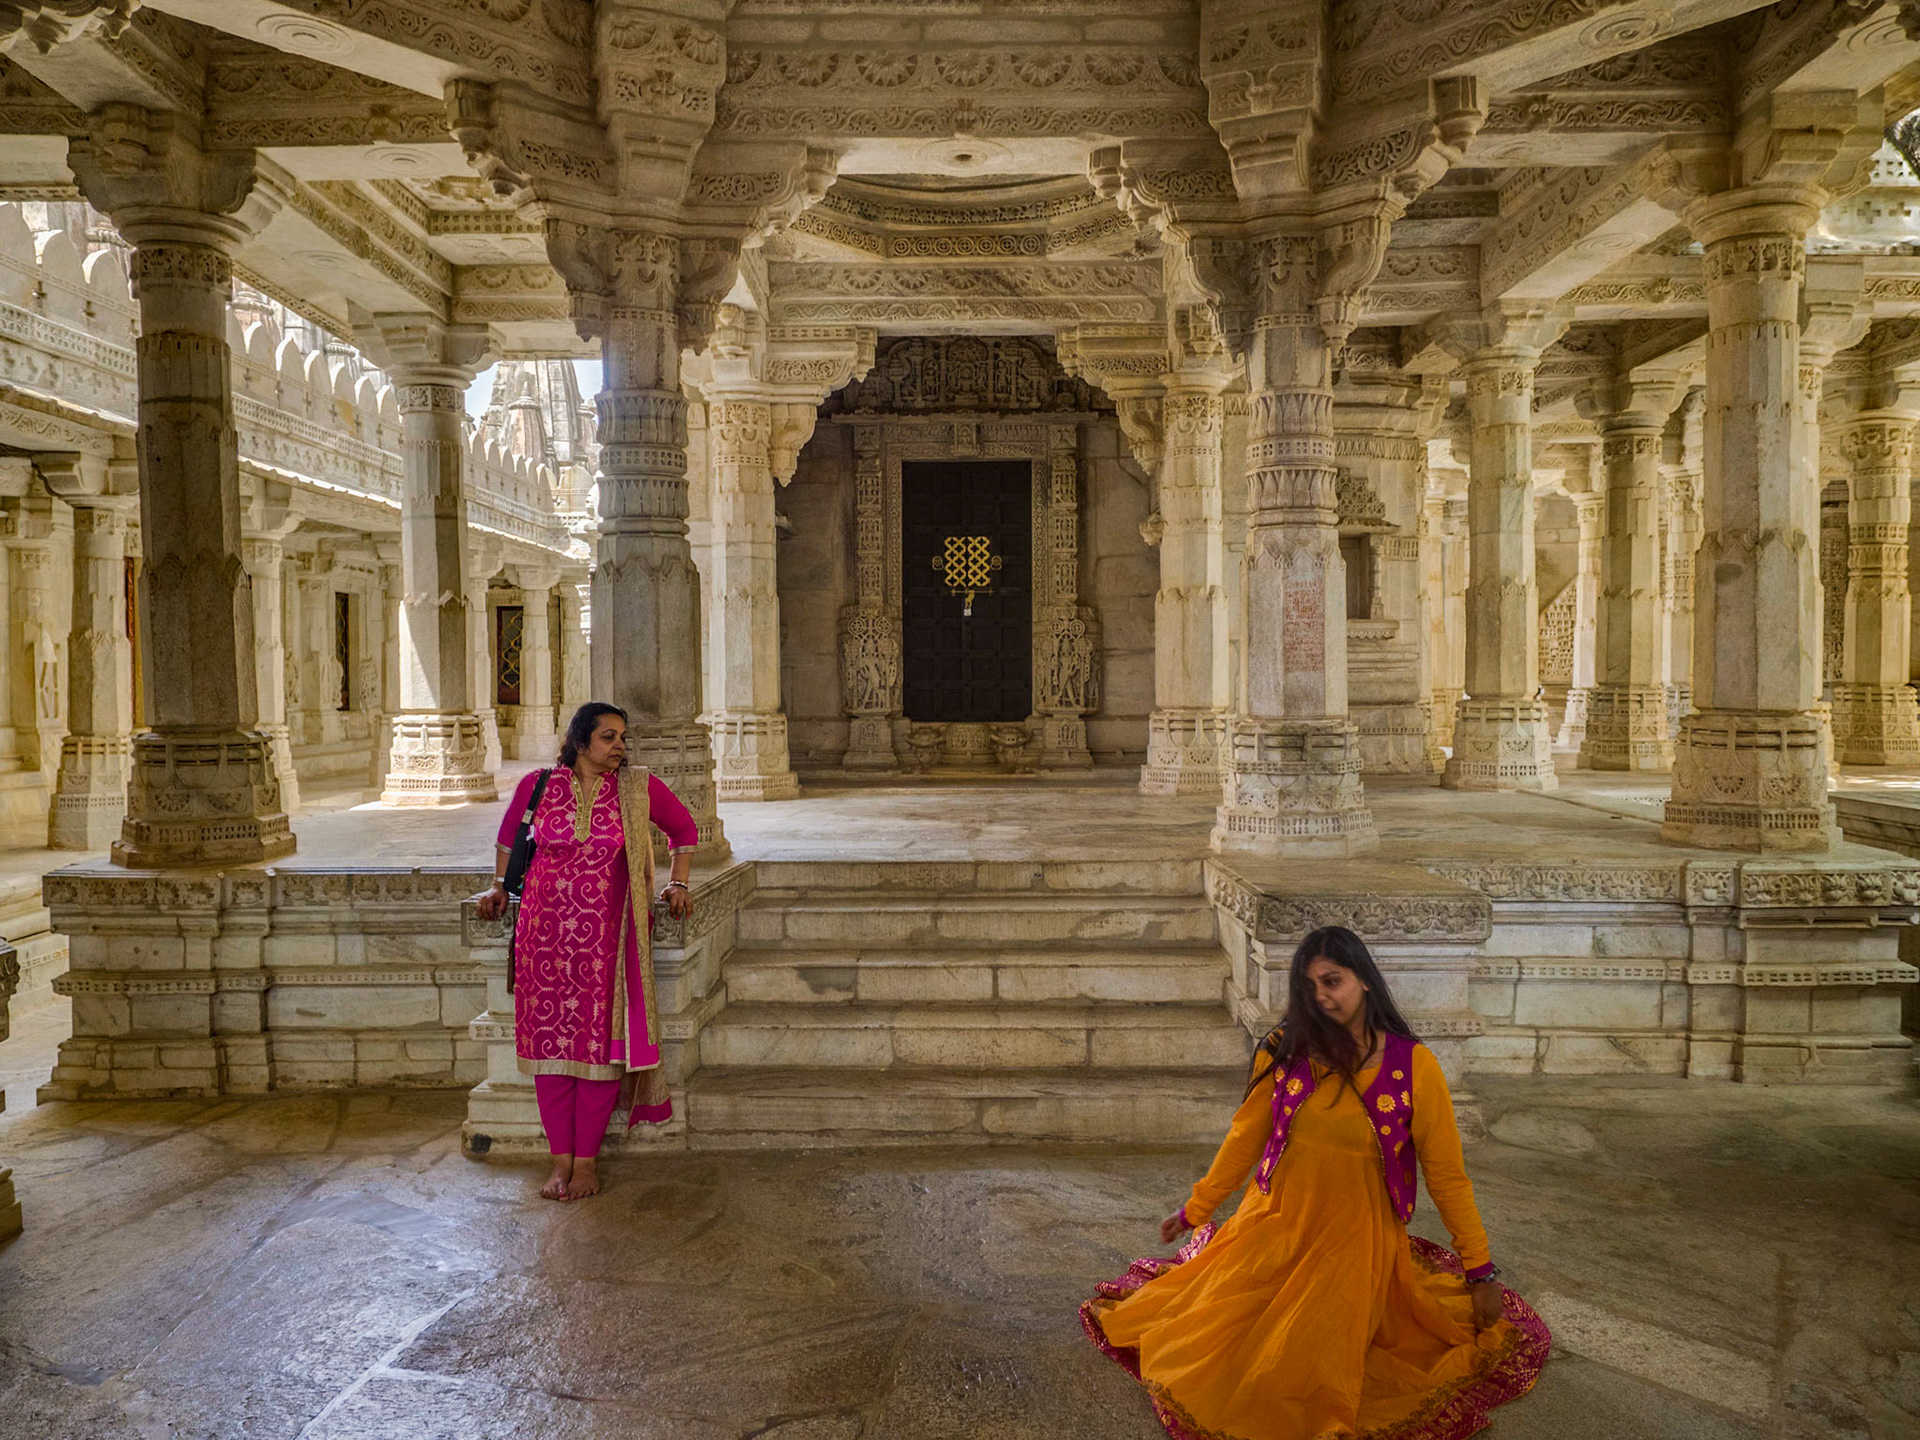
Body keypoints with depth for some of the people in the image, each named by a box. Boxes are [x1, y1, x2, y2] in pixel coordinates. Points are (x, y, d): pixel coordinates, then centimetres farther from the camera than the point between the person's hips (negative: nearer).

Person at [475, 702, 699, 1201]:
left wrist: (677, 884, 8)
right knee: (551, 1039, 2)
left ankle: (587, 1159, 14)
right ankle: (560, 1159, 15)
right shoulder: (537, 785, 2)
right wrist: (499, 887, 16)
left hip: (607, 935, -1)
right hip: (546, 932, 1)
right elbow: (509, 835, 22)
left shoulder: (638, 788, -1)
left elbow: (684, 829, 16)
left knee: (601, 1041, 0)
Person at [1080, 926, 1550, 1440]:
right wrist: (1194, 1210, 13)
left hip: (1356, 1241, -2)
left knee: (1310, 1371, -12)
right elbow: (1245, 1138, 7)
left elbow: (1447, 1175, -2)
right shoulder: (1284, 1051, -6)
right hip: (1275, 1225, 2)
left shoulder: (1414, 1066, -10)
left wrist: (1481, 1272, 1)